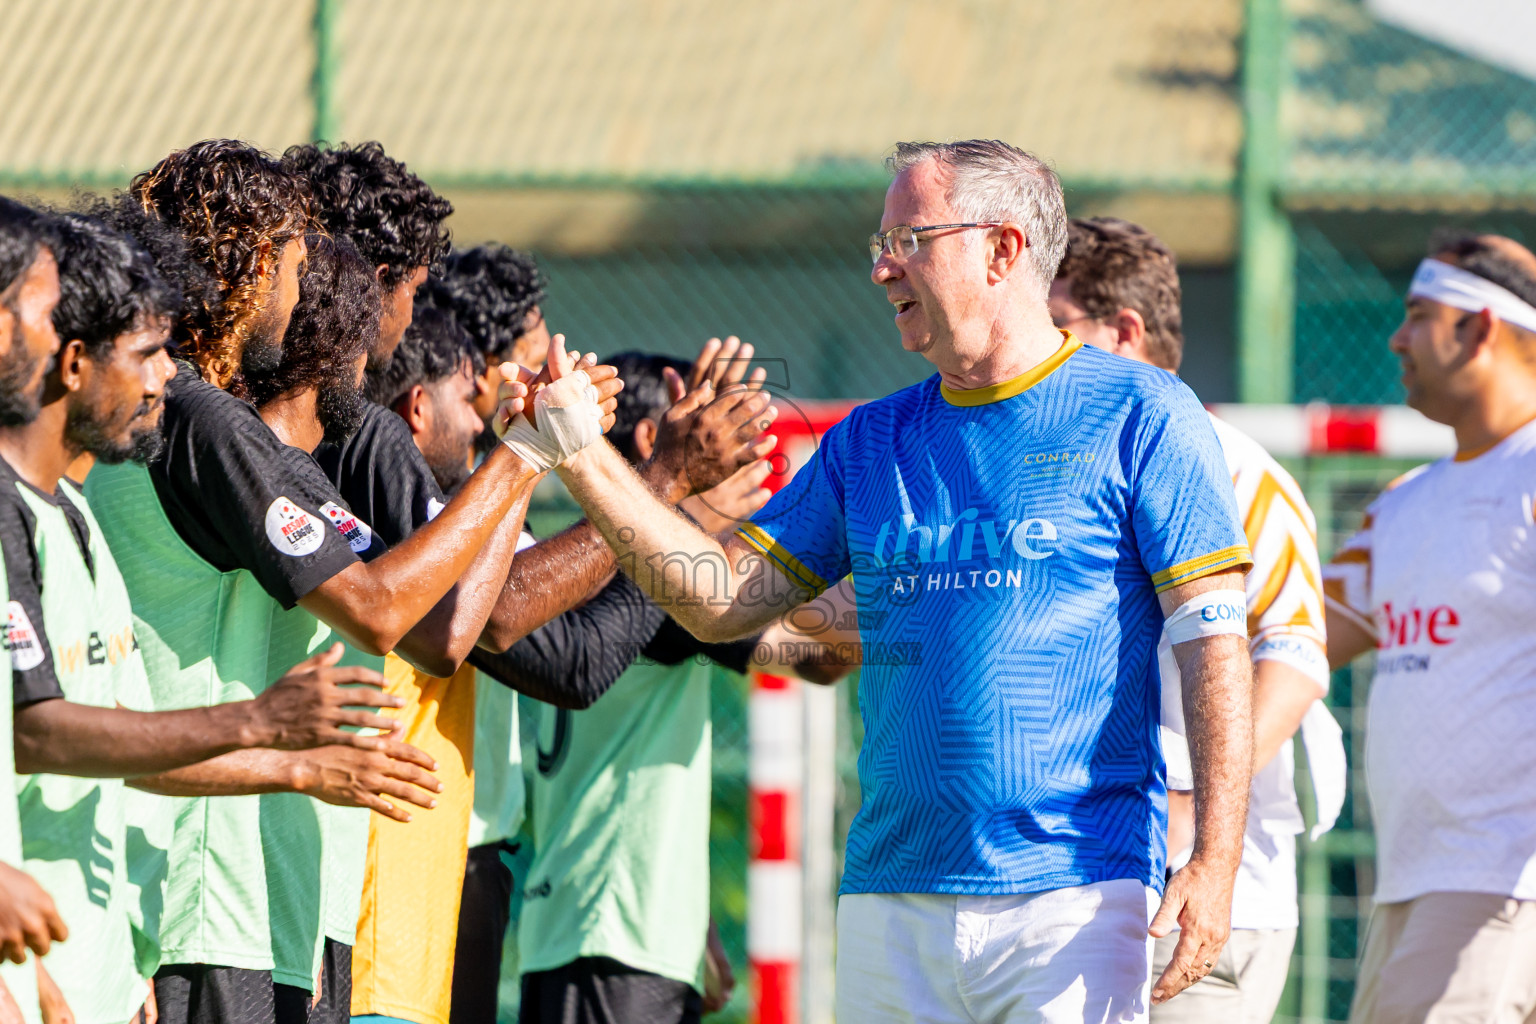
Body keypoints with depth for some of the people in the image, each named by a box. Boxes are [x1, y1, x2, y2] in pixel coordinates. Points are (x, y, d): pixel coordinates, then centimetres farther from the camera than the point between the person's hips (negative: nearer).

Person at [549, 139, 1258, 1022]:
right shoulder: (870, 443, 16)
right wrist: (585, 460, 5)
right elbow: (722, 601, 14)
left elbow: (1214, 646, -5)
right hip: (891, 902, 5)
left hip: (1072, 894, -5)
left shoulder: (1138, 417, 0)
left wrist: (1217, 864, -15)